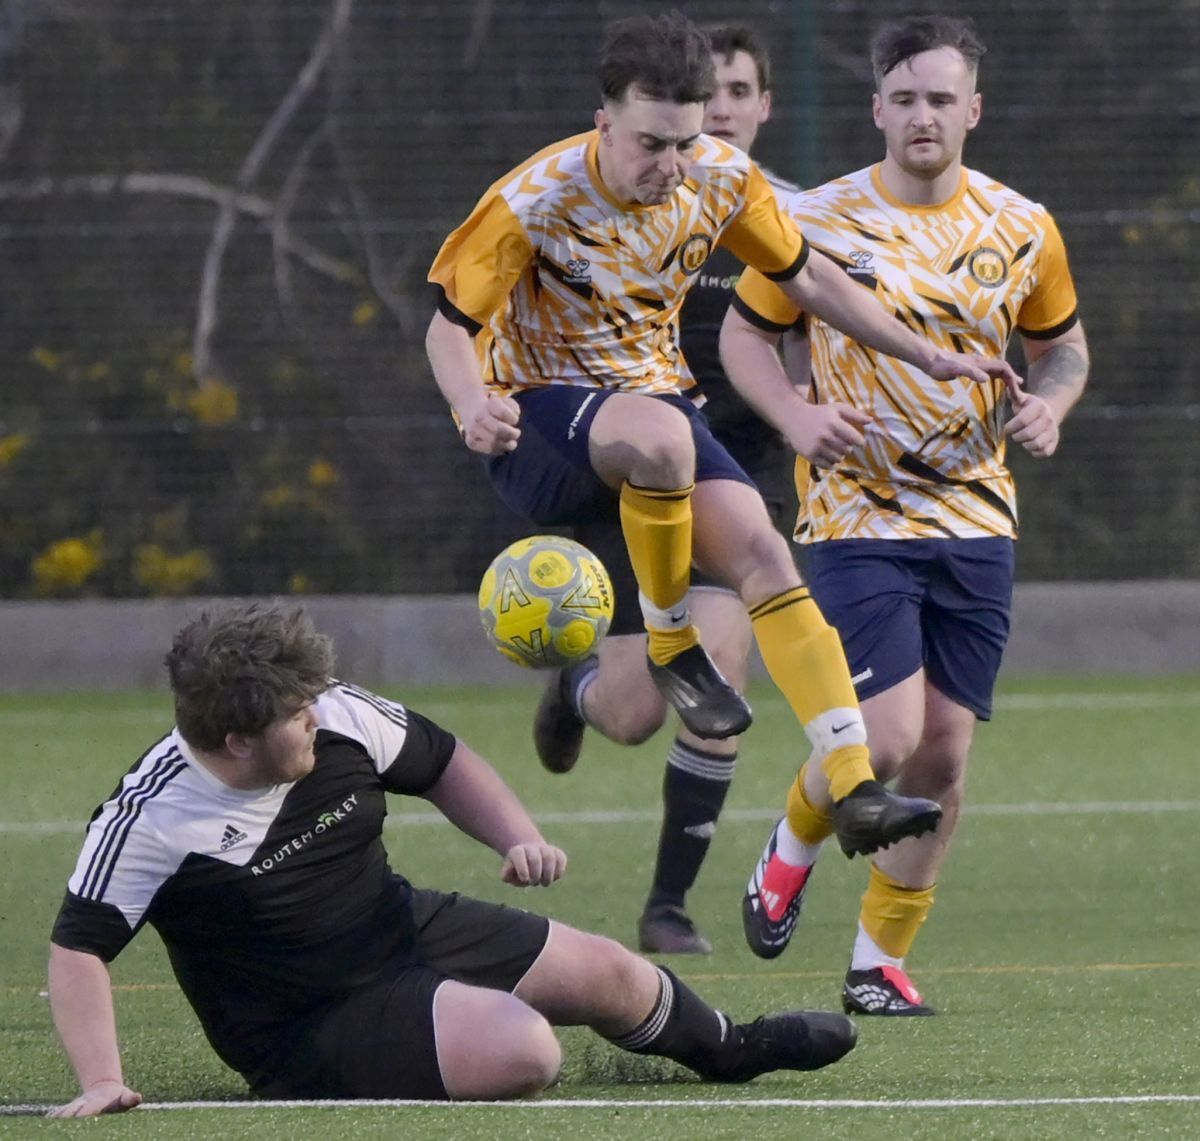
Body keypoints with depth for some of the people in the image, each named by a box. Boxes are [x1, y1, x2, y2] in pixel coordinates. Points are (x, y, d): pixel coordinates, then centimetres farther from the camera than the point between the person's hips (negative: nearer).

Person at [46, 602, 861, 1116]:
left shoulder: (337, 717, -9)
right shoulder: (153, 817, -25)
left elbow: (442, 763, 10)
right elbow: (79, 947, -22)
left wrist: (518, 838, -6)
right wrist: (102, 1081, -32)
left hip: (405, 926, 7)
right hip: (313, 1030, -7)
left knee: (607, 972, 10)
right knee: (525, 1051, -27)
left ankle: (724, 1047, 45)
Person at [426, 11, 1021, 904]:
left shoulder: (722, 178, -7)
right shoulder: (534, 202, -21)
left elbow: (805, 277, 10)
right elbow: (450, 327, -13)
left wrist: (931, 359, 8)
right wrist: (474, 406, -36)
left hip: (652, 393, 5)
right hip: (539, 423, -5)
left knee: (762, 553, -18)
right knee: (658, 431, -39)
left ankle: (855, 788, -21)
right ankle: (672, 647, -17)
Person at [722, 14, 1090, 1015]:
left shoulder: (1021, 230, 4)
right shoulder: (818, 221, -4)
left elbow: (1063, 347, 17)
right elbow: (744, 334, 6)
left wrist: (1049, 403, -5)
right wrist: (797, 416, -13)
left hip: (976, 522, 3)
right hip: (859, 520, -3)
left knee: (943, 756, 1)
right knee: (886, 739, -17)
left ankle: (880, 964, 16)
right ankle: (790, 854, 15)